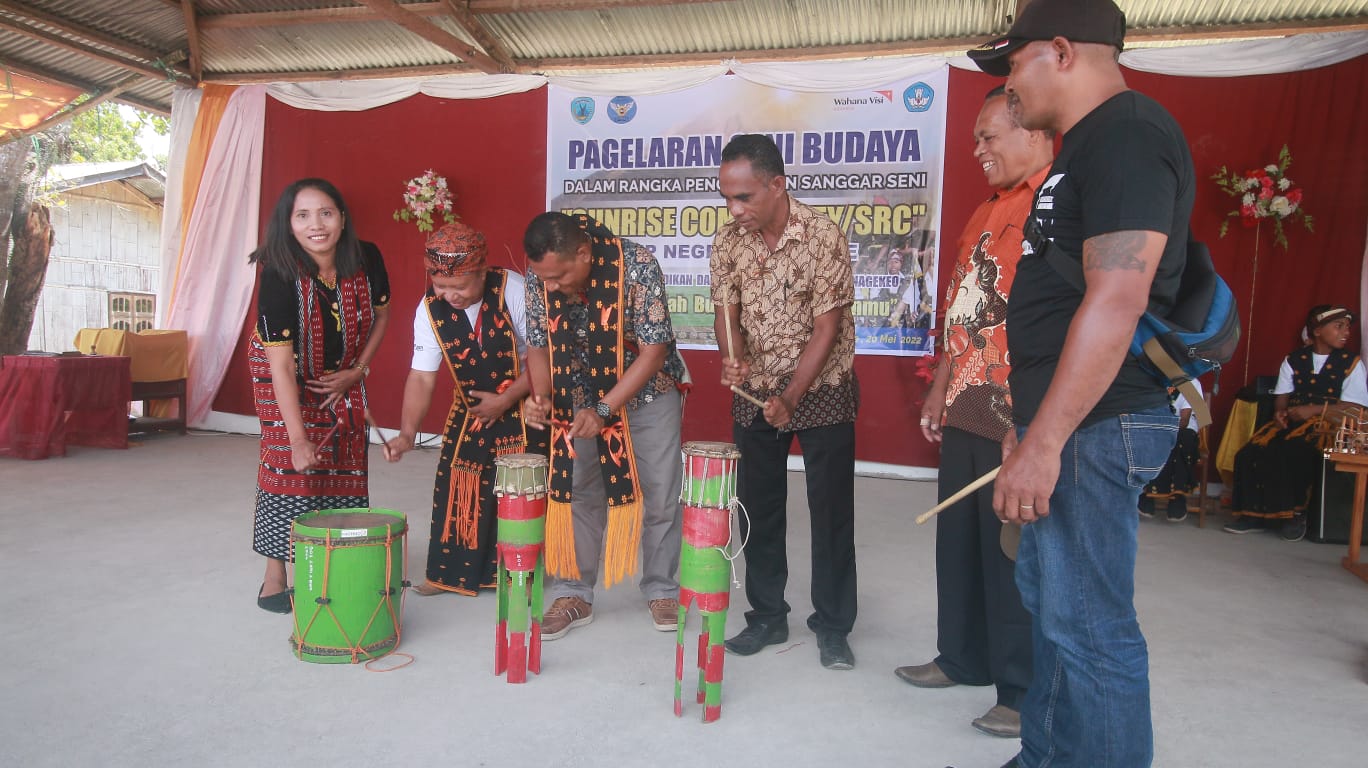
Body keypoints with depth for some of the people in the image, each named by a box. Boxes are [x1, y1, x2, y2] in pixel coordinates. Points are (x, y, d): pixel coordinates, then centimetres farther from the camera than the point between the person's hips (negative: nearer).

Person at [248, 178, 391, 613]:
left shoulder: (366, 259, -20)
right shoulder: (279, 275, -30)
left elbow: (381, 314, 1)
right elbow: (282, 366, -31)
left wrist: (357, 371, -6)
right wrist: (298, 439, -33)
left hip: (343, 378, 4)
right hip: (287, 379, -4)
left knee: (345, 467, 3)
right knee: (289, 465, -10)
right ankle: (274, 581, 0)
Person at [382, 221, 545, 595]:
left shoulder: (514, 290, -24)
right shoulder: (430, 309, -12)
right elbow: (421, 376, -10)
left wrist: (507, 399, -21)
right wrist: (407, 433, -22)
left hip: (525, 401, -4)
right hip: (469, 406, 4)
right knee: (455, 484, 5)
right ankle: (452, 572, 22)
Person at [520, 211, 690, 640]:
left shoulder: (637, 267, -28)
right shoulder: (539, 277, -15)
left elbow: (653, 350, -24)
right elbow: (539, 346, -4)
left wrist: (604, 410, -29)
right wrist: (541, 396, -24)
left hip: (647, 392, -3)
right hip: (579, 399, 3)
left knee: (659, 496, 4)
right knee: (577, 493, 4)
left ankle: (662, 591, 22)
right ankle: (573, 594, 18)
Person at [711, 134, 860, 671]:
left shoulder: (824, 237, -18)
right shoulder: (728, 241, -5)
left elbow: (826, 327, -17)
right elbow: (726, 310, -2)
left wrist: (790, 398, -23)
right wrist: (732, 357, -24)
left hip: (822, 390, -4)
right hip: (754, 392, 4)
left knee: (831, 512, 3)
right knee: (758, 509, 9)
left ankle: (833, 626, 19)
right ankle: (767, 616, 26)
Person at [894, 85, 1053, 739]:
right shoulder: (984, 214, 17)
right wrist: (940, 389, 19)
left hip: (1019, 420, -8)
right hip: (965, 413, 9)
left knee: (1013, 556, 2)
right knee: (959, 542, 17)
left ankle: (1026, 692, 18)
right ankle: (963, 658, 34)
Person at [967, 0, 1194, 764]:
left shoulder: (1128, 135, -14)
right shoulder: (1092, 143, 17)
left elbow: (1117, 299, -24)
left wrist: (1043, 443, -25)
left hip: (1094, 426, -11)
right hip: (1068, 422, 11)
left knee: (1089, 624, -2)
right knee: (1047, 594, 19)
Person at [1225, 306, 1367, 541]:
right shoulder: (1294, 361, 15)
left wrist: (1311, 410, -16)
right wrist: (1280, 412, -11)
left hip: (1327, 425, -3)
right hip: (1291, 422, 3)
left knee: (1291, 452, -35)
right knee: (1249, 454, -24)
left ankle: (1295, 513, -14)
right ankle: (1253, 515, -12)